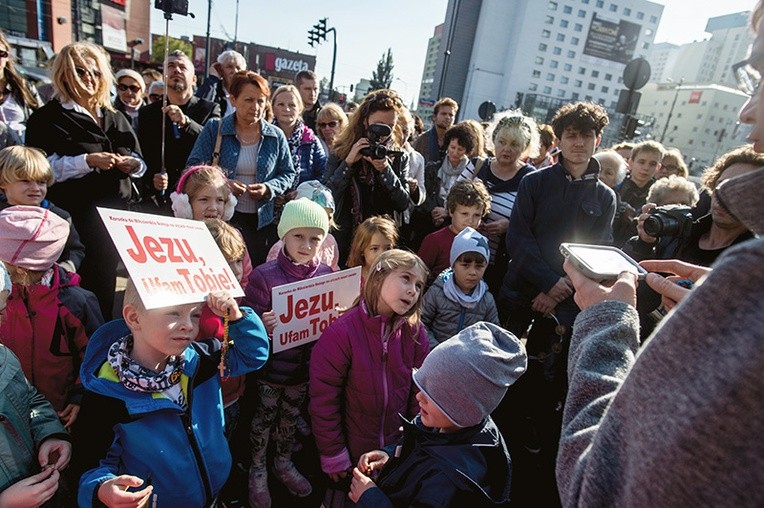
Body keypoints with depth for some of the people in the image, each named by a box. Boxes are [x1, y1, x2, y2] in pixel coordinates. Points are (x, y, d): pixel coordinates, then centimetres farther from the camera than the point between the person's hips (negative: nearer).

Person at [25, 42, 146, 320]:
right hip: (75, 219, -5)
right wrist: (87, 161, -20)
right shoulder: (48, 118, 1)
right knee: (83, 287, -5)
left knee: (106, 284, 12)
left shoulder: (115, 119, 18)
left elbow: (140, 164, 17)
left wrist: (133, 165, -4)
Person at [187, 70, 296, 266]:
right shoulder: (214, 129, 3)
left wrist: (268, 188, -10)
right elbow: (193, 167, 1)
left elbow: (288, 174, 10)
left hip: (262, 222, 2)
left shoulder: (276, 136, 6)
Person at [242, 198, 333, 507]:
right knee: (264, 419, 17)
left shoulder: (326, 275, -6)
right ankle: (258, 471, 43)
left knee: (291, 417, 25)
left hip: (306, 365, 4)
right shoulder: (264, 276, -18)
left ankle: (283, 463, 50)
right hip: (272, 366, -3)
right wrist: (263, 326, -35)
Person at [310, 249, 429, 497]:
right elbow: (323, 399, -18)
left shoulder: (416, 334, -11)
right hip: (353, 455, -3)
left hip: (399, 450, 4)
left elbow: (420, 393, -2)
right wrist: (333, 455, -11)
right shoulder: (341, 333, -24)